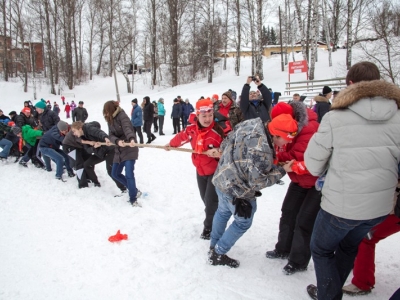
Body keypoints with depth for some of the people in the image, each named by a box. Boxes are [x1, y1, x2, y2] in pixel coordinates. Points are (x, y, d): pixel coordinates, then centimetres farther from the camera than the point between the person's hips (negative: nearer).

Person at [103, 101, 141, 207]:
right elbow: (111, 135, -3)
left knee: (129, 174, -16)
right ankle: (134, 190, 27)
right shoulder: (110, 119, 8)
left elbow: (127, 129, -32)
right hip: (119, 150, 9)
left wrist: (131, 139, -53)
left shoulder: (122, 116, -14)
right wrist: (117, 141, -26)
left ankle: (133, 199, -4)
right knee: (115, 174, 13)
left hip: (129, 149, -9)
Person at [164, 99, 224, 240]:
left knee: (211, 201, -3)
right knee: (206, 199, 15)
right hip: (200, 170, 6)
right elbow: (181, 137, 13)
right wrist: (171, 144, 28)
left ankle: (209, 227, 18)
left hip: (216, 171, -5)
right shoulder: (191, 129, -8)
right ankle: (213, 222, 33)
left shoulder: (218, 131, -25)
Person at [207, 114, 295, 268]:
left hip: (223, 178, 9)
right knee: (243, 222, 16)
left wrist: (221, 150, 24)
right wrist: (282, 170, -15)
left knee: (223, 212, 29)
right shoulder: (262, 151, -34)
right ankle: (218, 255, 29)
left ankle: (213, 247, 50)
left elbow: (230, 137, 7)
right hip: (237, 191, -9)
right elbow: (257, 182, -24)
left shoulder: (252, 123, -9)